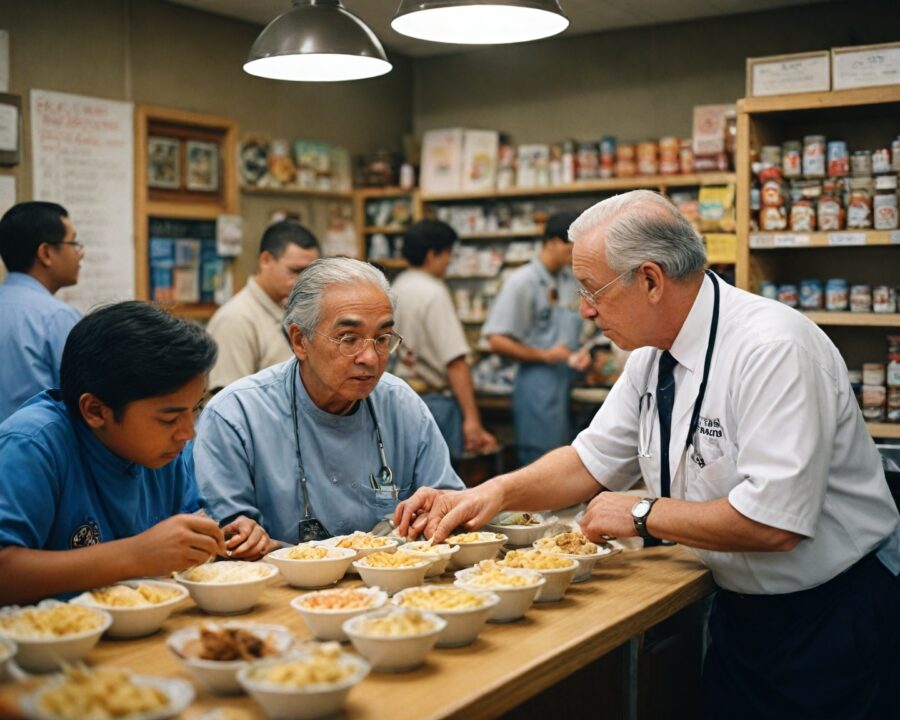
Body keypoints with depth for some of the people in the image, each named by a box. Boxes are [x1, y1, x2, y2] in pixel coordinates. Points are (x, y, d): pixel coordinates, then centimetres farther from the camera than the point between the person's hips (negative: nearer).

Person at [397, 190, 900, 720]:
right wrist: (495, 492, -9)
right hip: (740, 611, 7)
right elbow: (593, 461, 7)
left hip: (830, 615, -7)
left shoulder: (775, 349, -27)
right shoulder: (652, 357, 0)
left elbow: (773, 522, -32)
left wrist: (642, 514, -20)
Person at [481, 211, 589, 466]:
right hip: (538, 385, -8)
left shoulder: (570, 283, 11)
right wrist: (545, 356, -16)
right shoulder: (523, 281, -10)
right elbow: (497, 341, -13)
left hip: (566, 384, 8)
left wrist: (580, 354, 3)